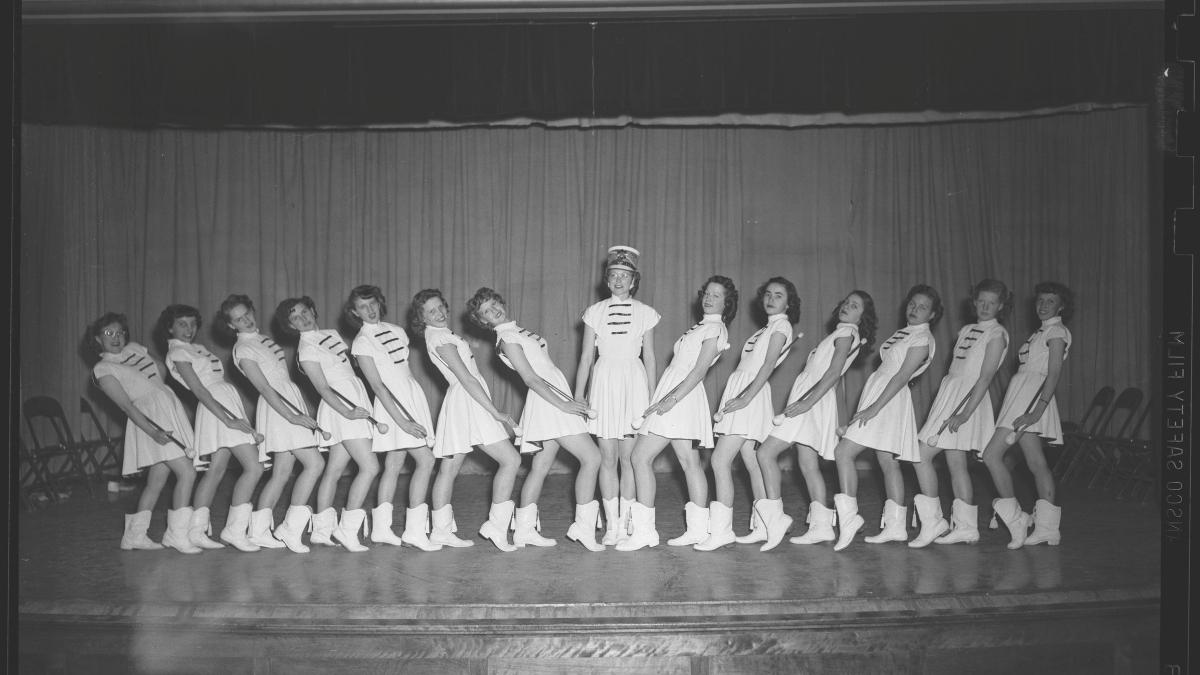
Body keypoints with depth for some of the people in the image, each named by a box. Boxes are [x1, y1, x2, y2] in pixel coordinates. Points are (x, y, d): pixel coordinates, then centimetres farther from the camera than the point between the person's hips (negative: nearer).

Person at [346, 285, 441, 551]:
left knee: (393, 464, 10)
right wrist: (402, 421, -20)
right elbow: (377, 386, -14)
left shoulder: (396, 330, 12)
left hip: (413, 396, 7)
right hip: (393, 403, -7)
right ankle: (415, 530, -9)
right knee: (425, 460, -12)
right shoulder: (362, 342, -9)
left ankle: (381, 528, 16)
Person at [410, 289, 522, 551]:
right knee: (510, 460, -11)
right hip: (468, 402, -11)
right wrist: (496, 413, -21)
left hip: (459, 402, 11)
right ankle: (496, 525, -11)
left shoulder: (440, 335, 16)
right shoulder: (440, 339, -14)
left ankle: (441, 530, 17)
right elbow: (466, 378, -20)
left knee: (449, 468, 11)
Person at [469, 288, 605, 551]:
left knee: (540, 467, 12)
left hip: (556, 396, 9)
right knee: (591, 457, -11)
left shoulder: (518, 332, 18)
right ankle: (583, 526, -9)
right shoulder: (507, 339, -9)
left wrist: (570, 400, 17)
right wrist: (563, 404, -20)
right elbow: (530, 379, -15)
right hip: (547, 402, -9)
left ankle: (524, 529, 18)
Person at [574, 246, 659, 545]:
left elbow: (650, 357, 9)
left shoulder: (645, 313, 6)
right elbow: (586, 357, 8)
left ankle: (625, 522, 7)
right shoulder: (595, 312, 7)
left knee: (628, 457, -2)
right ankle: (611, 524, 4)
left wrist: (652, 398, 5)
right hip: (604, 382, 1)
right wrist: (578, 397, 4)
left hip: (634, 382, -1)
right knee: (607, 458, -1)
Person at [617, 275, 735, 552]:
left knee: (641, 456, -12)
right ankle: (698, 529, 12)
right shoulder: (703, 327, 19)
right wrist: (669, 398, 15)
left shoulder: (715, 329, -8)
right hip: (673, 394, 10)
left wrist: (672, 399, -23)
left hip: (680, 397, -10)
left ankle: (643, 530, -12)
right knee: (690, 462, 9)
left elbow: (699, 371, -17)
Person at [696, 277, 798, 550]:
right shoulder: (766, 329, 23)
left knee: (720, 459, -15)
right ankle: (762, 527, 12)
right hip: (738, 393, 9)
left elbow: (767, 366, -15)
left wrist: (746, 397, -24)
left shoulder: (781, 326, -4)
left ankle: (721, 530, -15)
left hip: (751, 396, -9)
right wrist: (739, 398, 12)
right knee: (752, 462, 8)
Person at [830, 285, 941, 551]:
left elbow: (902, 376, -18)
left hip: (889, 399, -9)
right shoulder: (904, 333, 16)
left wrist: (874, 408, -23)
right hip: (877, 392, 9)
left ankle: (849, 517, -14)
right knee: (888, 462, 9)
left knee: (843, 452, -14)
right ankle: (895, 526, 12)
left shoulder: (923, 339, -11)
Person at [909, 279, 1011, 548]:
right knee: (956, 463, 8)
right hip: (949, 392, 8)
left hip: (969, 399, -8)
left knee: (921, 456, -10)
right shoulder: (966, 330, 16)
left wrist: (964, 414, -22)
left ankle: (933, 522, -4)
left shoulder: (996, 334, -7)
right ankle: (966, 526, 13)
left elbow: (985, 378, -15)